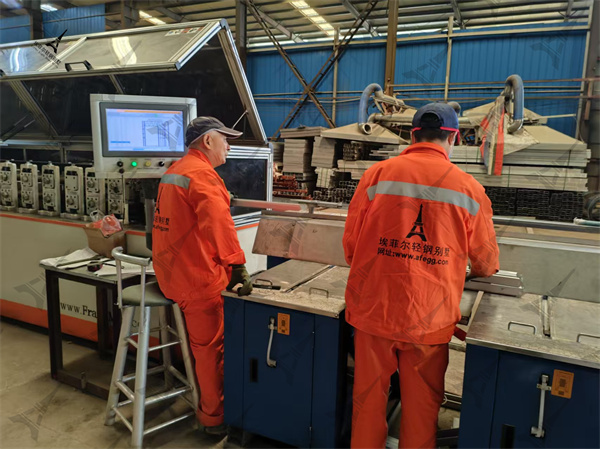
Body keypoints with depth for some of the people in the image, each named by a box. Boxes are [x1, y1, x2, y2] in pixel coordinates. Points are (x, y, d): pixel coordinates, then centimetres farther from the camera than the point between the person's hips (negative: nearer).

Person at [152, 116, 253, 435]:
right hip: (198, 277, -10)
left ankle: (206, 403, 36)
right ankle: (215, 417, 18)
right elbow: (219, 225, -30)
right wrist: (238, 267, -30)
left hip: (175, 273, 10)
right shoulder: (202, 173, -17)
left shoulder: (174, 171, 15)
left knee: (202, 344, 22)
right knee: (212, 348, 3)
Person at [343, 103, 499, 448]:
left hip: (373, 307, 1)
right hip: (430, 317, 0)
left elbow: (350, 242, 1)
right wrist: (479, 270, 31)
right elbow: (487, 263, 7)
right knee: (422, 406, 17)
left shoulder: (377, 173, -5)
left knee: (369, 398, 17)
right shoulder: (469, 188, -3)